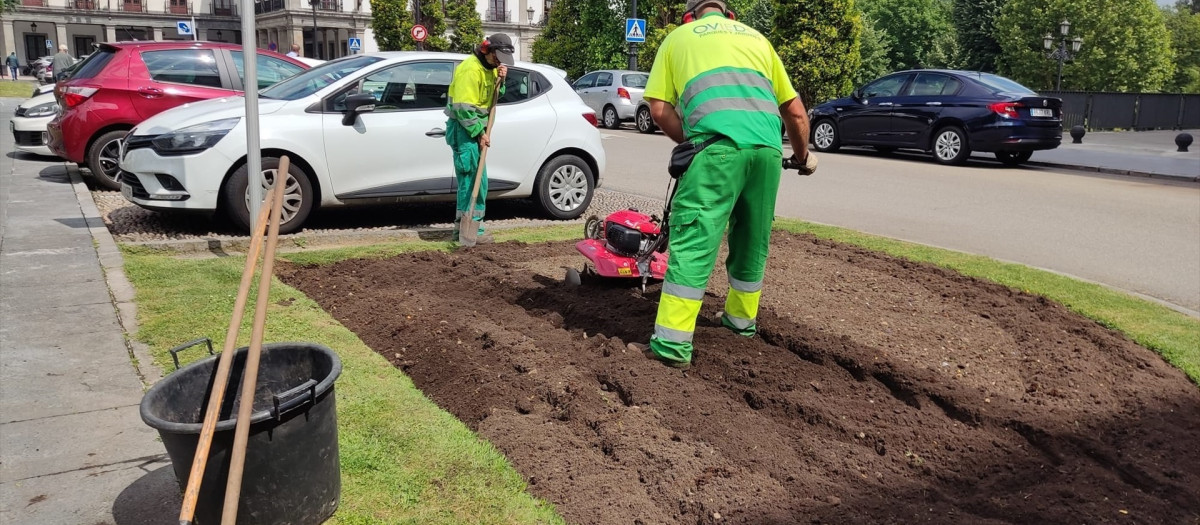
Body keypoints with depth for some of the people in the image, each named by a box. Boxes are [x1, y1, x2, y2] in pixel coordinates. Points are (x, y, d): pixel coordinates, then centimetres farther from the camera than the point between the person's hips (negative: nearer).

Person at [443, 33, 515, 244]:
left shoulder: (490, 67, 12)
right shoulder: (471, 69, -18)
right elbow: (463, 108, -22)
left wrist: (500, 80, -2)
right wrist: (479, 133, -19)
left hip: (476, 128, 10)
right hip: (464, 129, -10)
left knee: (471, 179, 13)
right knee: (474, 179, -10)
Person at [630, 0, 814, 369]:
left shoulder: (679, 36, 22)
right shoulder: (756, 37, 31)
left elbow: (659, 109, 11)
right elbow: (795, 111, 30)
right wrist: (803, 155, 44)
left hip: (720, 147, -4)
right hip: (767, 148, 4)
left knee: (693, 241, -5)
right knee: (753, 239, 19)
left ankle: (672, 344, -8)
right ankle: (742, 319, 35)